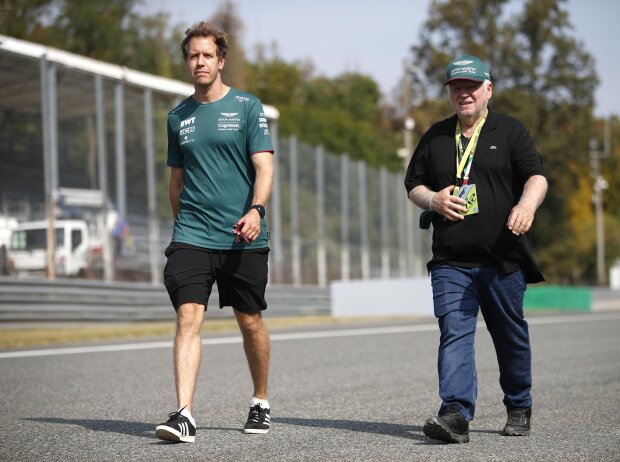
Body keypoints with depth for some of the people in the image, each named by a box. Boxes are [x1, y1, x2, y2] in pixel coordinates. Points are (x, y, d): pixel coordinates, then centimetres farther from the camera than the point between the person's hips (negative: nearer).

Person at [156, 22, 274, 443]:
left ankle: (261, 403, 28)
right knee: (188, 317, -13)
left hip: (243, 238, -2)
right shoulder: (179, 117, 12)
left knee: (250, 321, 8)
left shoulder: (247, 107, 2)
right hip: (191, 236, 2)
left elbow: (264, 167, -5)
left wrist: (256, 210, -21)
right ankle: (184, 414, -19)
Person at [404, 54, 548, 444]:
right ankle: (456, 413, -22)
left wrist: (527, 205, -27)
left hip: (503, 258, -2)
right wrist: (433, 199, -2)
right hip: (451, 261, 2)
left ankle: (519, 408, 27)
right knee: (454, 332, -13)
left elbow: (536, 174, -5)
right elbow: (413, 184, 21)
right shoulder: (435, 137, 15)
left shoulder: (510, 131, 6)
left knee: (511, 335, 9)